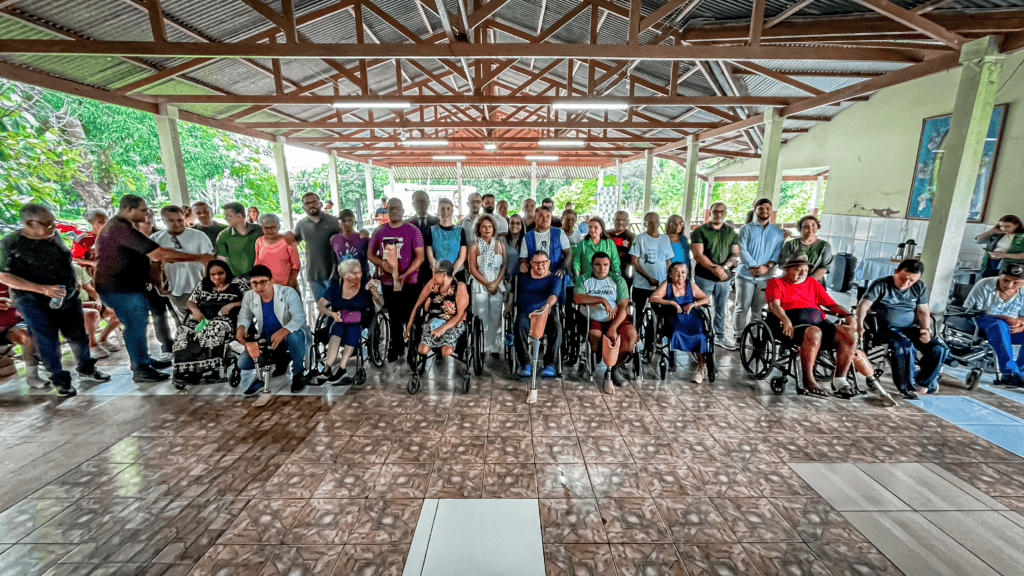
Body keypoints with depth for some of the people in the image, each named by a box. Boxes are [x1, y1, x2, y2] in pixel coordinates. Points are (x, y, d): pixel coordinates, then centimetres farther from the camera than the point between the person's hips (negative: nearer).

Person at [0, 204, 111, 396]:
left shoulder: (53, 234, 1)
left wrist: (72, 280, 12)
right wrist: (42, 289, -23)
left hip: (69, 297, 4)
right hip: (36, 302, -4)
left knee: (78, 336, 12)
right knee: (48, 342, 3)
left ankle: (86, 369, 29)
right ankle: (60, 380, 16)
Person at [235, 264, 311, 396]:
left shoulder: (288, 293, -17)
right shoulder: (249, 297, 0)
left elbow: (299, 317, -29)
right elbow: (245, 316, 13)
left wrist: (283, 331, -49)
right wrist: (241, 327, -14)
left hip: (288, 335, -4)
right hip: (264, 339, 5)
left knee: (295, 336, -40)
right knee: (243, 362, -17)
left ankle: (298, 374, -15)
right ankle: (259, 381, 19)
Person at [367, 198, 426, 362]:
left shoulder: (412, 230, -3)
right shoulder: (379, 231, 8)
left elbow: (420, 256, -8)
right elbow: (370, 254, 12)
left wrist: (405, 274, -20)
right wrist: (382, 263, -9)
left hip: (408, 282, -4)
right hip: (387, 282, 4)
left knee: (410, 317, 0)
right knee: (393, 317, 15)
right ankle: (396, 346, 31)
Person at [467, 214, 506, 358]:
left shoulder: (500, 244, 7)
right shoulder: (474, 247, 2)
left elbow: (504, 265, 4)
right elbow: (473, 269, -2)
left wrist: (496, 282, -9)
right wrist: (487, 283, -10)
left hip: (497, 284, 2)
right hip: (480, 284, -2)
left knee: (496, 316, 3)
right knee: (482, 317, 0)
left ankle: (495, 348, 13)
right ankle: (482, 349, 10)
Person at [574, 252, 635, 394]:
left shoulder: (618, 280, 9)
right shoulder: (583, 279, 9)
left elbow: (623, 307, -3)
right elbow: (577, 298, -12)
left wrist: (613, 328, -18)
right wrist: (602, 299, -16)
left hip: (616, 318, 1)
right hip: (593, 320, -1)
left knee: (631, 333, -27)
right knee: (595, 337, -32)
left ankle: (618, 365, -4)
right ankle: (609, 372, -9)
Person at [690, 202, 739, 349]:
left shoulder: (731, 232, 11)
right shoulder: (700, 231, -1)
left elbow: (735, 253, 5)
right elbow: (698, 255, -11)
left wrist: (724, 267, -15)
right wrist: (714, 268, -23)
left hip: (725, 278, 4)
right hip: (704, 277, -4)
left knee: (721, 309, 13)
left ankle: (720, 336, 27)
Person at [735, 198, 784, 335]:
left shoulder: (777, 232, 13)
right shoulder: (746, 229, 5)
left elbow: (778, 252, 4)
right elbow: (742, 250, -5)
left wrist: (767, 266, -13)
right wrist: (753, 267, -16)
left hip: (766, 277, 2)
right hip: (746, 275, -2)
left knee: (757, 310, 7)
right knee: (742, 308, -2)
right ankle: (738, 336, 5)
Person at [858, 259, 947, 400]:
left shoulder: (919, 287, 10)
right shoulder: (881, 285, -7)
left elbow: (923, 311, 14)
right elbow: (864, 305, -17)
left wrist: (926, 329, -4)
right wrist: (859, 325, -32)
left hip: (909, 328, 6)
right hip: (885, 328, -6)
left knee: (939, 349, -9)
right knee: (906, 348, -31)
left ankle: (924, 380, 17)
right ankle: (906, 386, -11)